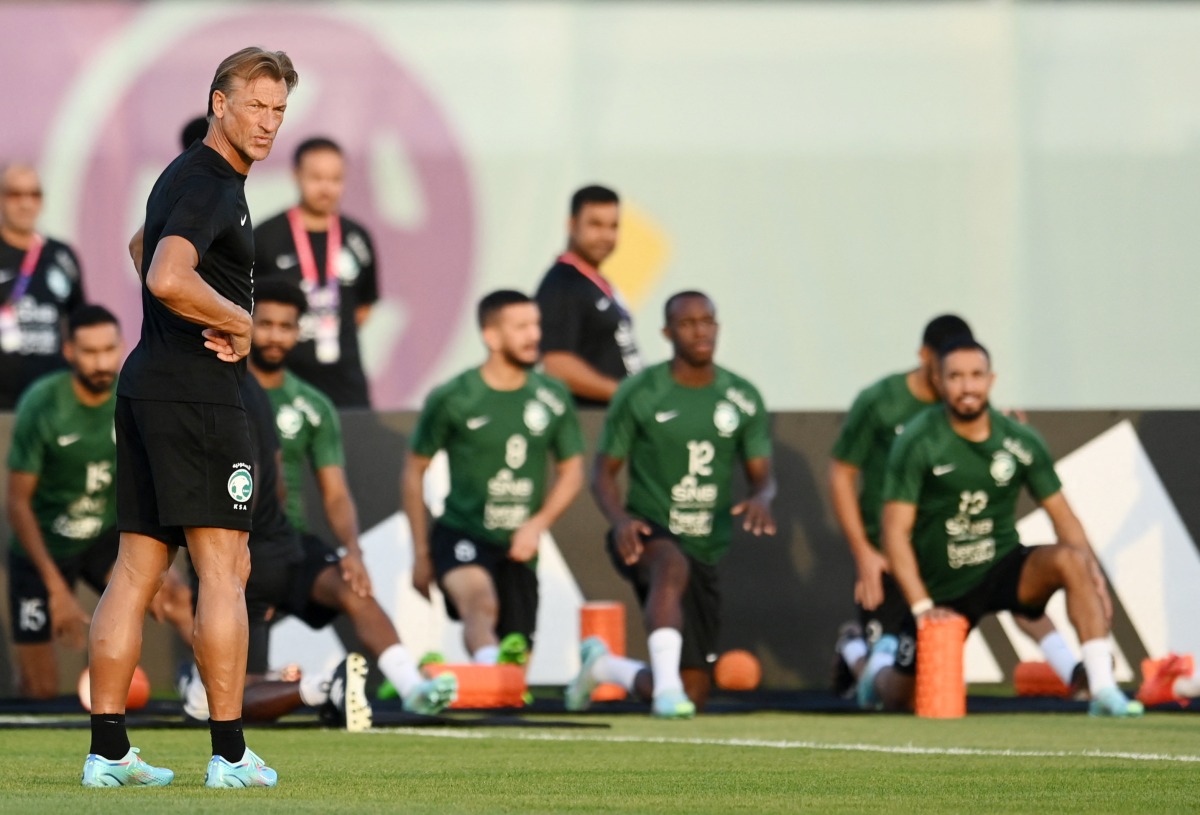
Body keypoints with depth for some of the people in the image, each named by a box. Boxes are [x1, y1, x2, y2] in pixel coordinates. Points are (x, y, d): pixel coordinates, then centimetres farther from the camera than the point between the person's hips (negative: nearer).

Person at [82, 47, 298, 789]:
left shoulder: (188, 176, 18)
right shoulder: (208, 185, -14)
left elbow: (144, 249, 39)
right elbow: (168, 279, -30)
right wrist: (240, 322, -14)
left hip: (147, 388, 10)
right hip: (199, 393, -10)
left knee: (137, 571, 6)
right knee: (224, 569, -7)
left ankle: (108, 751, 5)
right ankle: (231, 754, -8)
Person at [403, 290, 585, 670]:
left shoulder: (553, 398, 4)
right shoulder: (451, 399, -5)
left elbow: (571, 472, 12)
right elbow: (414, 472, 5)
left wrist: (538, 524, -6)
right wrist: (421, 552, 5)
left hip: (519, 544, 5)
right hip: (460, 535, -5)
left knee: (516, 650, 3)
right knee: (480, 600, -36)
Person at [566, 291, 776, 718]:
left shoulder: (743, 399, 4)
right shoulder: (639, 393, -4)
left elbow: (762, 475, 4)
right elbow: (604, 471, 0)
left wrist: (760, 499, -22)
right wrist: (620, 518, -21)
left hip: (706, 552, 4)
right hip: (648, 536, -4)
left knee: (693, 693, 5)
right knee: (674, 565, -44)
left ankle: (604, 666, 34)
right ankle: (666, 683, -46)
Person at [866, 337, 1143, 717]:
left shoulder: (1021, 441, -5)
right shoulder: (917, 443, -13)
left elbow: (1062, 516, -1)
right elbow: (895, 531, -15)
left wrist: (1092, 575, -19)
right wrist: (921, 607, -24)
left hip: (1003, 568, 1)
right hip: (943, 589, -1)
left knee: (1070, 560, -29)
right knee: (902, 699, 4)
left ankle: (1104, 690, -33)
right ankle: (881, 660, 43)